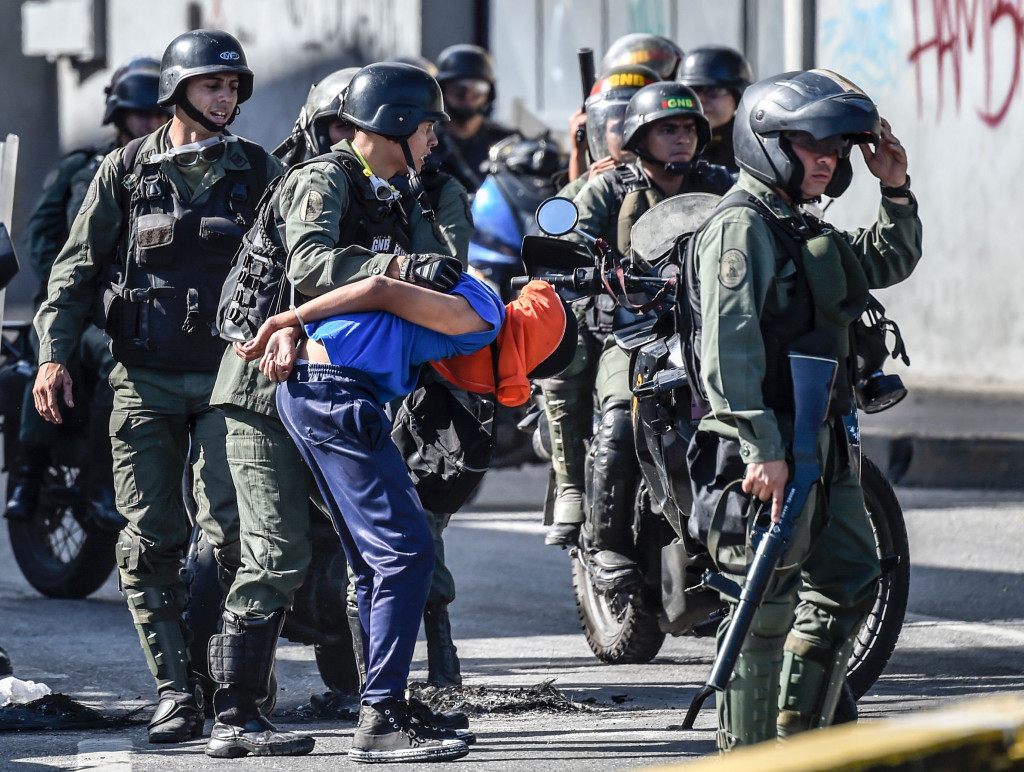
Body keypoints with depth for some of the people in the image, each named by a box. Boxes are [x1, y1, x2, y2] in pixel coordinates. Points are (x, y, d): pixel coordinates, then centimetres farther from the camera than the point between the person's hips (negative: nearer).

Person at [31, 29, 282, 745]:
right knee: (151, 544, -2)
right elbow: (78, 268, 8)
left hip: (230, 380, -1)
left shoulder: (260, 172, 6)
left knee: (235, 534, -11)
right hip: (145, 382, 1)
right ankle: (177, 691, 4)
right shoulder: (126, 170, 6)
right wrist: (54, 354, -4)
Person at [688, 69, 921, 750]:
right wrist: (760, 449, -28)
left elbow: (889, 263, 34)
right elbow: (729, 344, -22)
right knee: (767, 607, -8)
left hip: (824, 449, 10)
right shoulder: (742, 228, -12)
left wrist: (896, 191, 15)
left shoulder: (809, 232, 19)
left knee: (850, 586, 16)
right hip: (766, 449, -10)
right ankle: (750, 750, -2)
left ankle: (798, 736, 24)